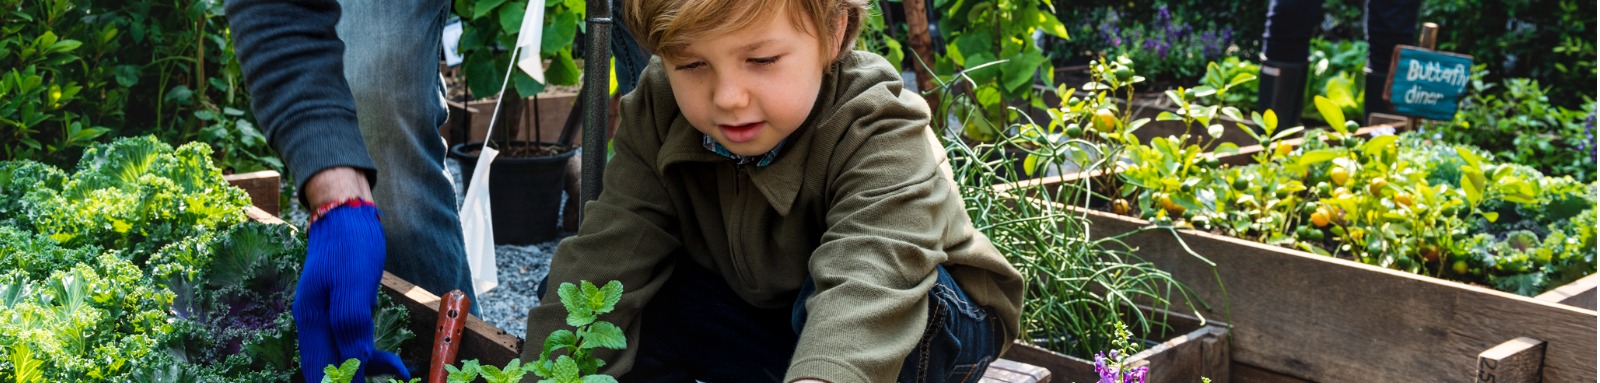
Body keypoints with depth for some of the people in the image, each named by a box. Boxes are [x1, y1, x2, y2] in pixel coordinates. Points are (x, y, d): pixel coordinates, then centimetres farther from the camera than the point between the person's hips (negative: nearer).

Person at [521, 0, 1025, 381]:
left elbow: (871, 278, -50)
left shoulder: (882, 136, -32)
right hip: (764, 316, 5)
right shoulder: (657, 118, -15)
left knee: (827, 297, -37)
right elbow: (601, 263, -20)